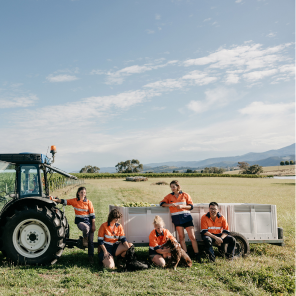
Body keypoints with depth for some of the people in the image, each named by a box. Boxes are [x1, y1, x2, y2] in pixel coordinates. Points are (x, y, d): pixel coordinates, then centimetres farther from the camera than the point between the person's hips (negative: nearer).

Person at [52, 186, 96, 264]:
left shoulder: (88, 202, -1)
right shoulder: (74, 201, 2)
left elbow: (92, 214, -1)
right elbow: (64, 201, -2)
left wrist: (93, 225, -5)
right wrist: (54, 199, -16)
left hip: (88, 221, 1)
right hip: (80, 221, -1)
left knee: (91, 241, 0)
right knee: (86, 228, -36)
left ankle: (91, 257, 14)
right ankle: (85, 239, -3)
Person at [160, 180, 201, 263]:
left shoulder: (185, 195, 9)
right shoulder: (169, 196, 13)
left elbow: (191, 206, 5)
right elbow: (162, 203, 9)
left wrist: (182, 206, -12)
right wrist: (169, 204, -9)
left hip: (186, 216, -1)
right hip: (176, 218, 1)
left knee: (192, 236, -5)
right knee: (181, 237, 0)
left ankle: (197, 255, 0)